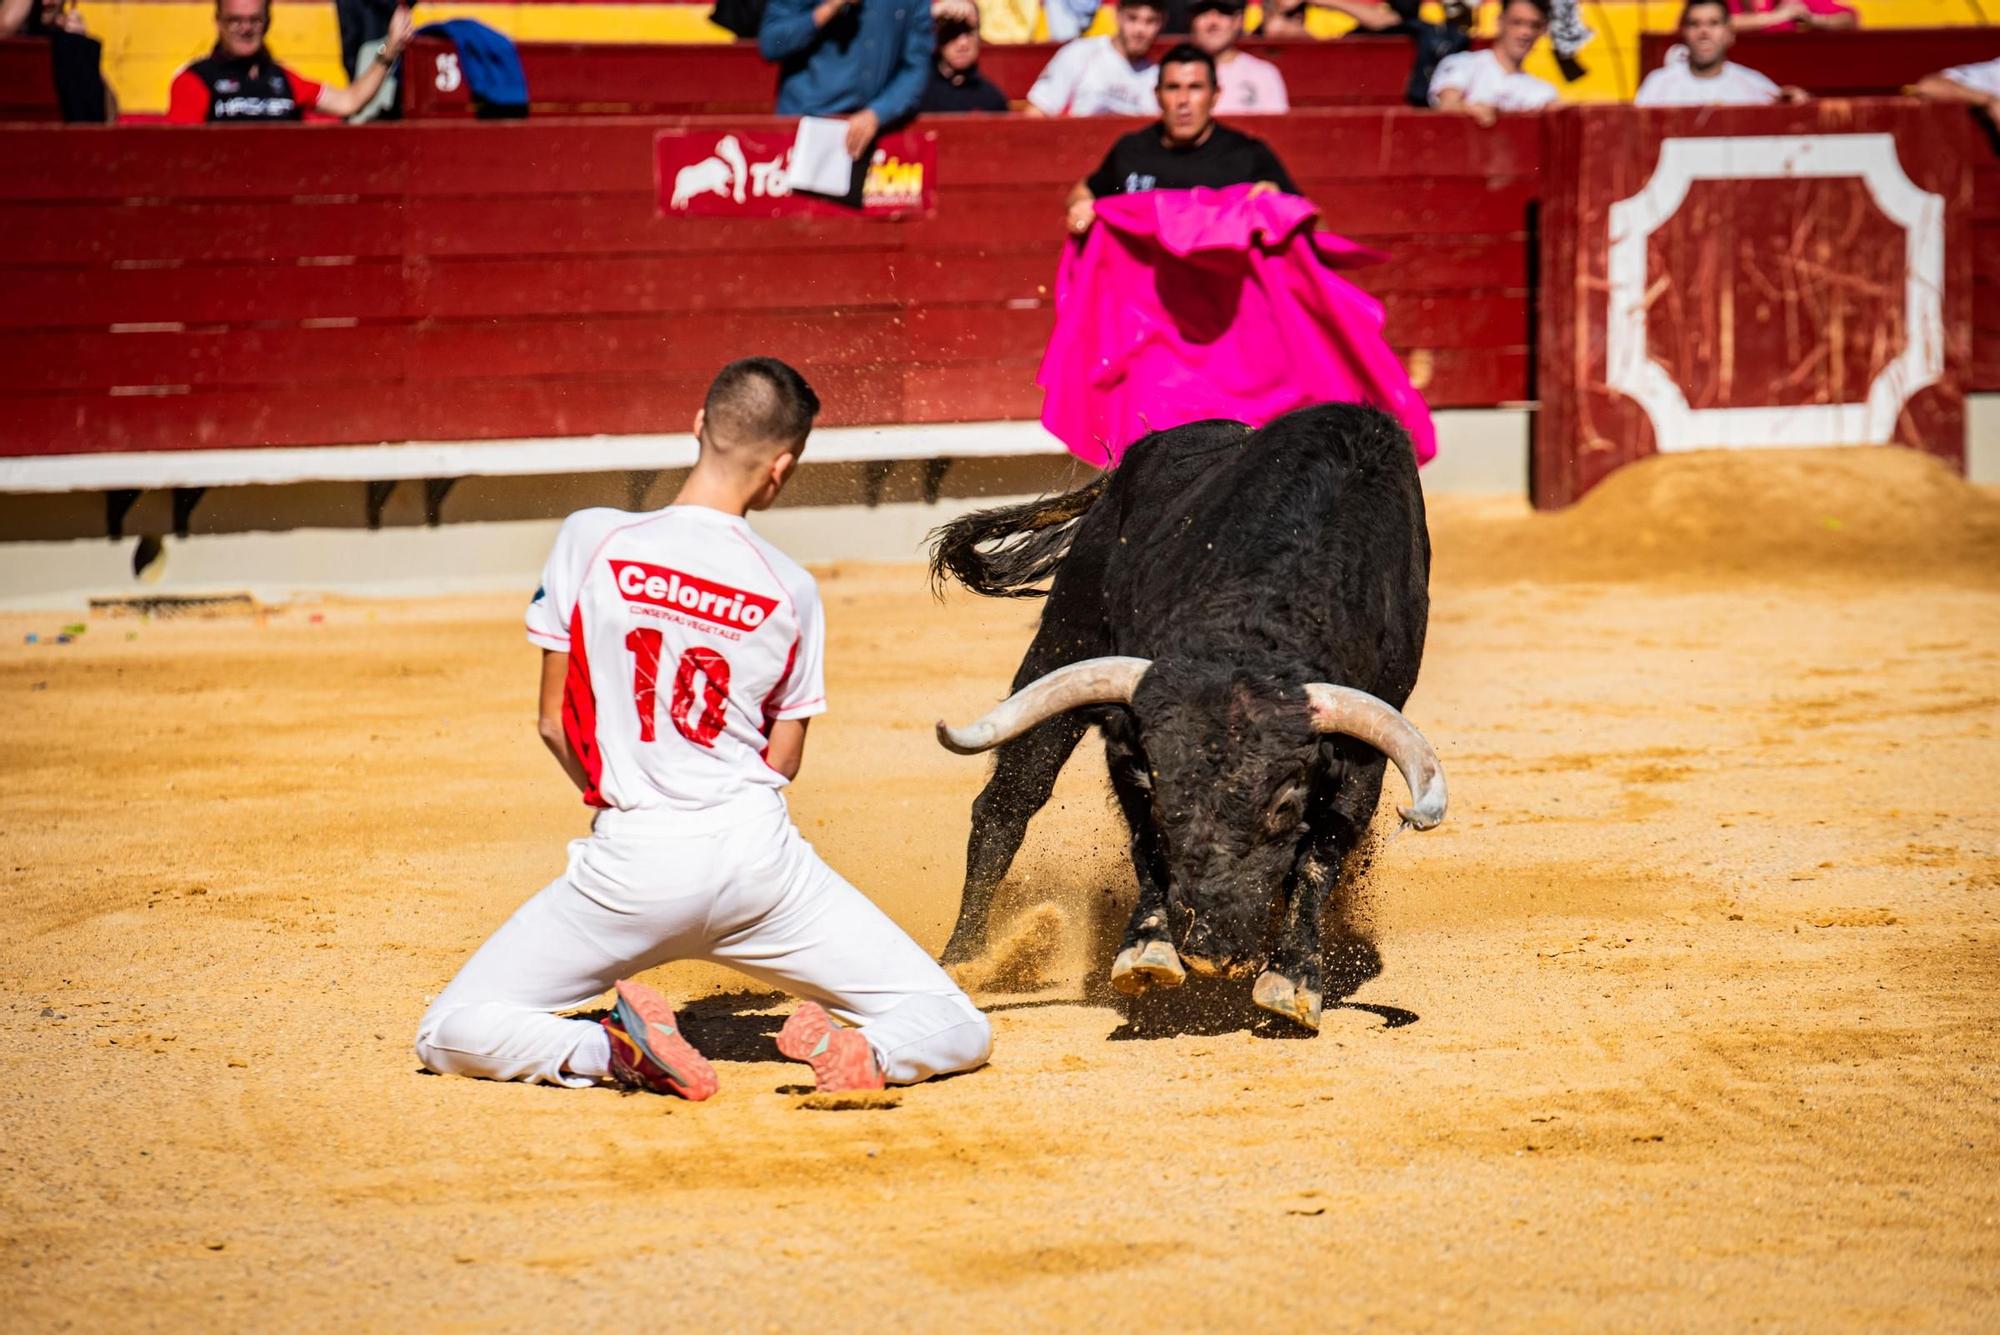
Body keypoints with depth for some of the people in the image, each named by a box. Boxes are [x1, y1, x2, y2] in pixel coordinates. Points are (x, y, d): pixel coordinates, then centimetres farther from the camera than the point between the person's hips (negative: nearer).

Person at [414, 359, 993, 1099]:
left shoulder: (590, 539, -1)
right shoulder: (791, 591, 2)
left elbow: (557, 722, 5)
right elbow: (783, 760, 11)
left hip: (630, 864, -1)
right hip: (756, 852, 1)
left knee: (449, 1036, 11)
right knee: (956, 1030, 9)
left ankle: (616, 1051, -16)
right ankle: (869, 1054, -25)